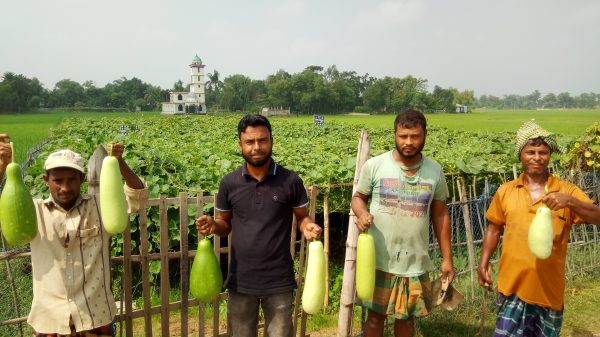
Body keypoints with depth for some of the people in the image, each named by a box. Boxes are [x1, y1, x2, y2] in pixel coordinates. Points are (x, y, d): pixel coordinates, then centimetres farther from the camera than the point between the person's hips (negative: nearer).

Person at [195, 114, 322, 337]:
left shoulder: (291, 181, -7)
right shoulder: (229, 183, -2)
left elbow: (302, 217, 4)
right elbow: (225, 224, 8)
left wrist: (308, 227, -19)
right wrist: (212, 225, -15)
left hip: (279, 281, -1)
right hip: (241, 280, 2)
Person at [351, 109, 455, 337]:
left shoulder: (435, 171, 0)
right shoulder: (374, 165, -7)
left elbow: (440, 215, 6)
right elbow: (358, 197, 4)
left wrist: (447, 258, 5)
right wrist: (362, 213, -20)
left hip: (415, 263, 2)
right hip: (379, 260, -2)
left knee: (407, 317, 17)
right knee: (375, 316, 11)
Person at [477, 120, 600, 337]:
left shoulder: (566, 190, -2)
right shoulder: (505, 191, 2)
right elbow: (494, 228, 9)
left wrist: (570, 201, -31)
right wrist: (483, 263, 0)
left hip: (549, 286, 0)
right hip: (513, 285, 0)